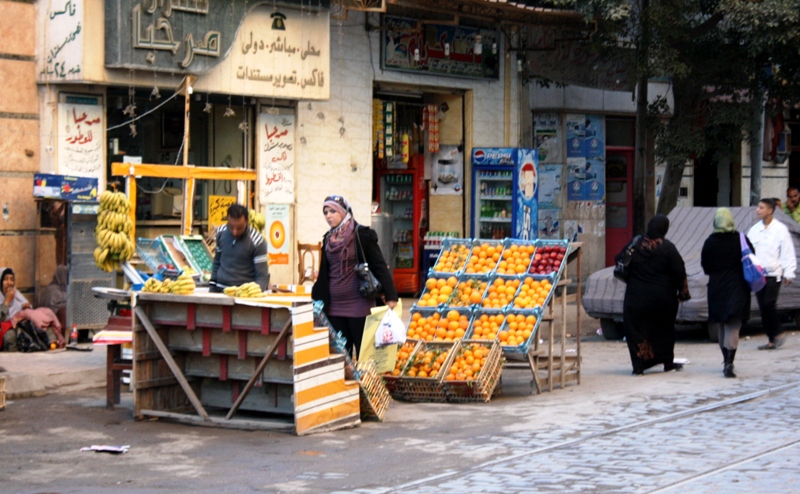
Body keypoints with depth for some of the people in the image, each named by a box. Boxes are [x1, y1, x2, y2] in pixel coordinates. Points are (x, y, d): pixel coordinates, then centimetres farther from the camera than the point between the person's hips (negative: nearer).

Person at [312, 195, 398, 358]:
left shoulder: (362, 235, -6)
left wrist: (391, 296, -16)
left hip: (358, 304, -6)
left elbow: (379, 266, -9)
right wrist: (317, 298, 17)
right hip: (334, 306, 6)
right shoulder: (329, 238, 12)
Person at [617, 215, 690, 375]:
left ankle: (639, 365, -4)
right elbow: (679, 272, -7)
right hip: (663, 297, 1)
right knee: (664, 328, 18)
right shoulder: (668, 248, -9)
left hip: (637, 297, 0)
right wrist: (683, 291, 4)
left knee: (636, 329, 4)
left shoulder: (635, 245, -5)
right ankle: (668, 362, 24)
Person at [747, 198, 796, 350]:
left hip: (774, 273, -5)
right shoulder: (754, 230, 9)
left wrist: (788, 273, -7)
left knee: (769, 304, -16)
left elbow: (788, 252, -3)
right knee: (763, 307, 4)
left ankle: (777, 333, 4)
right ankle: (772, 340, 13)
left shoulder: (780, 229, -4)